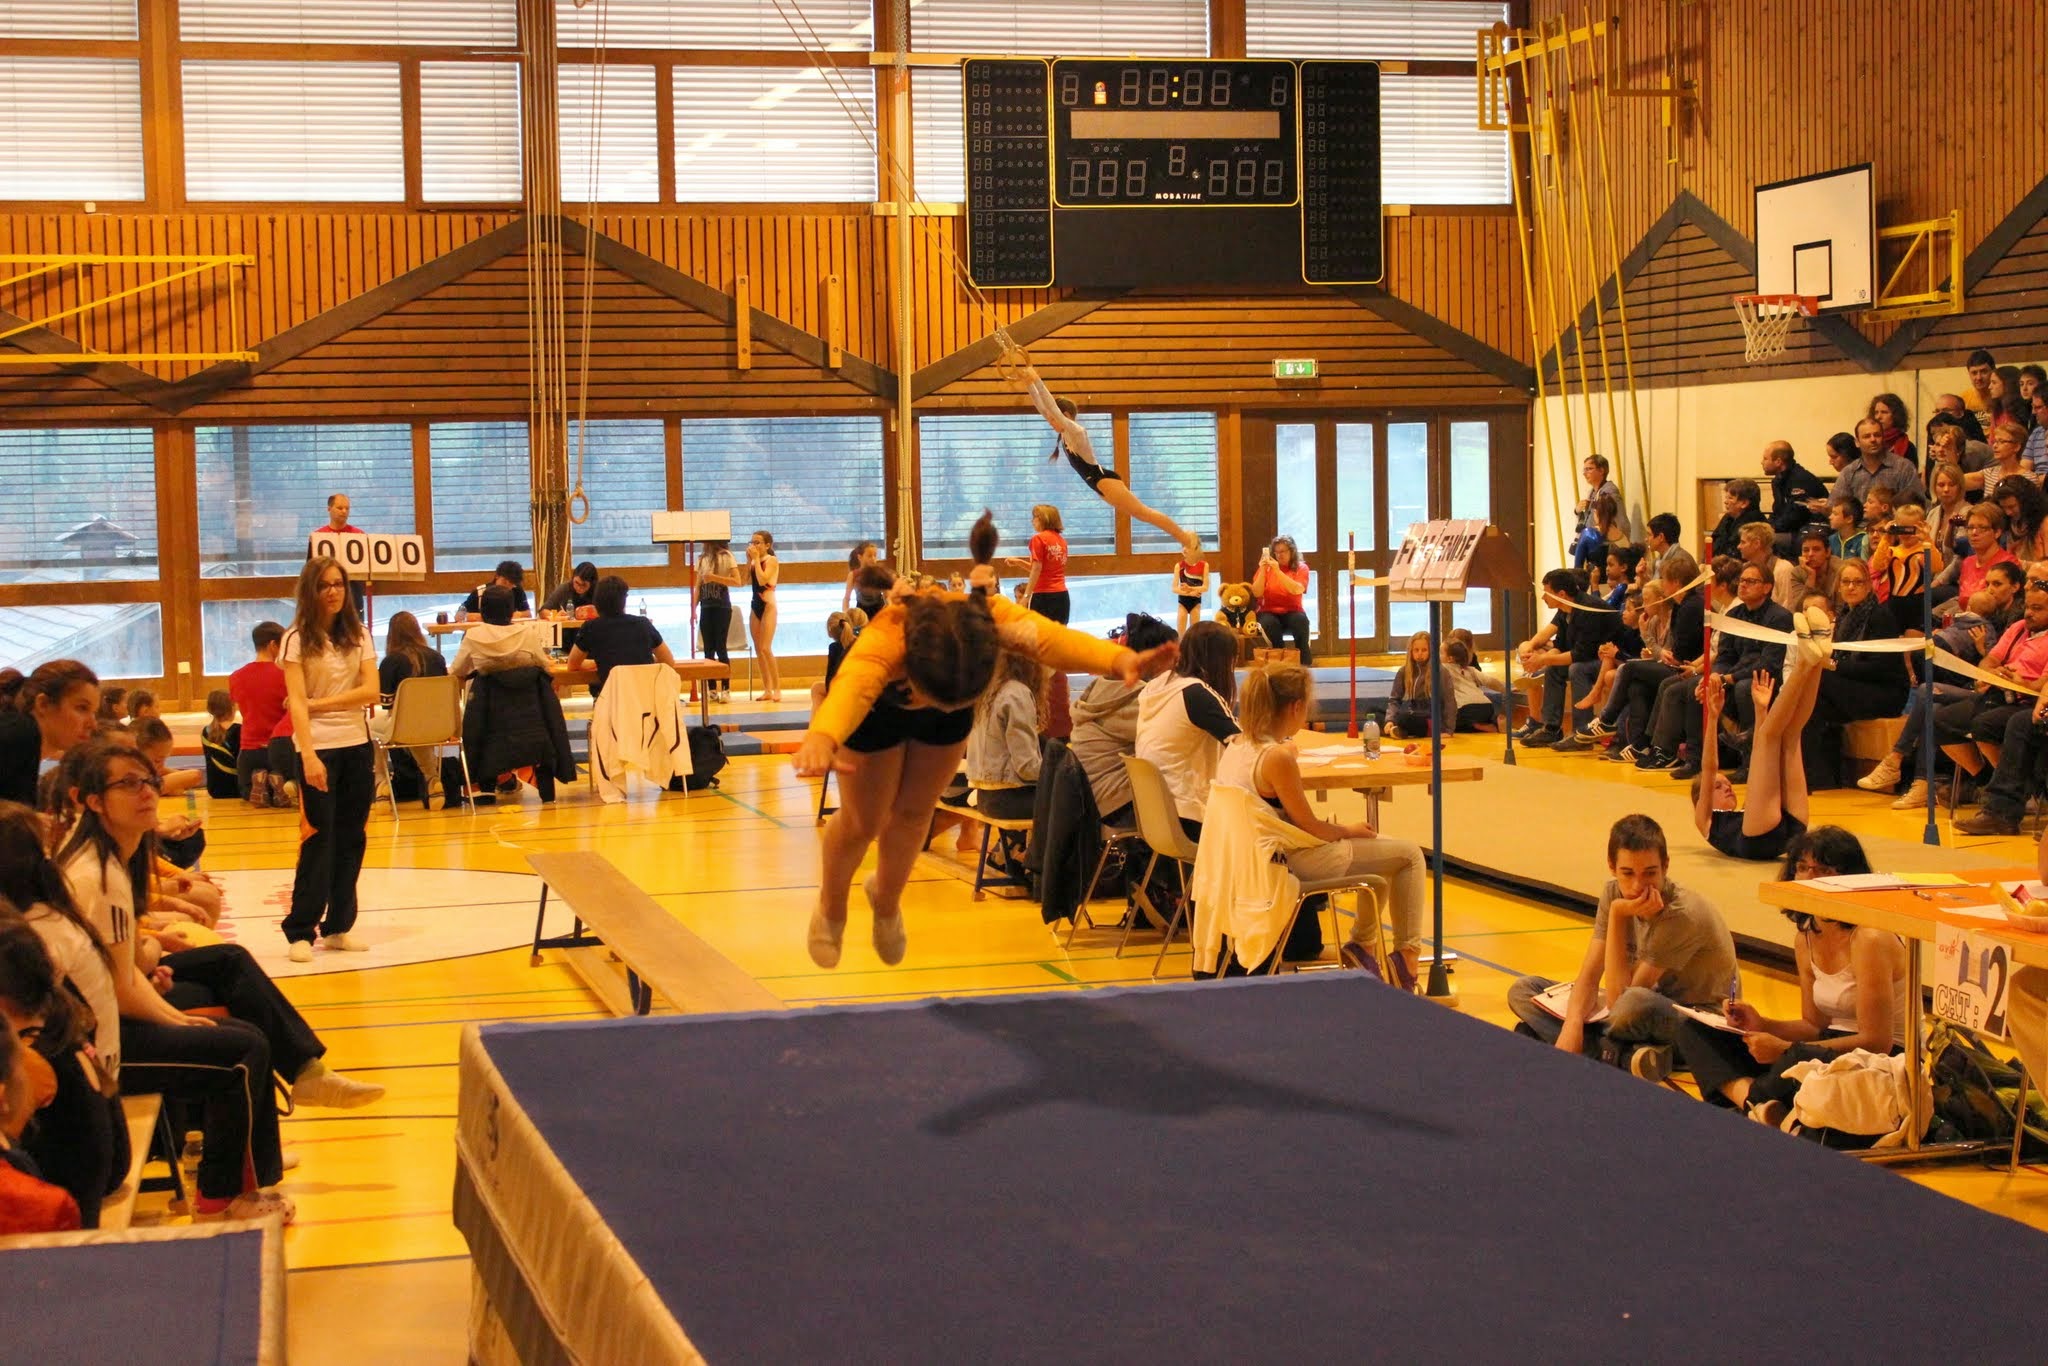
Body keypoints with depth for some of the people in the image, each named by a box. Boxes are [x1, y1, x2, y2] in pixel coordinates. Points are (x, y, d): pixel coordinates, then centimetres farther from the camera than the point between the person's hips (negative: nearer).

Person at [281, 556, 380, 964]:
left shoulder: (358, 635, 7)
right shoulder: (297, 639, -4)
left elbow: (370, 691, -2)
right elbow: (297, 701, -12)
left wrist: (320, 704, -11)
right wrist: (308, 755, -22)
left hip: (356, 745, 4)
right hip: (319, 746, -4)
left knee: (352, 838, 5)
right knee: (319, 838, -7)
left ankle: (338, 926, 13)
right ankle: (300, 931, -2)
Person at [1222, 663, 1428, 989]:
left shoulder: (1235, 746, 2)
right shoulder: (1278, 758, -26)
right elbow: (1308, 825, -17)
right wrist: (1348, 830, -1)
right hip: (1293, 862, -10)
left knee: (1383, 847, 27)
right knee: (1409, 855, 3)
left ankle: (1361, 944, 32)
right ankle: (1407, 955, 12)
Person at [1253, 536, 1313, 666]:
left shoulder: (1301, 567, 2)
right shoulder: (1266, 567, 3)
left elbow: (1297, 590, -18)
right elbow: (1257, 593, -6)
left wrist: (1278, 571, -24)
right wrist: (1262, 571, -18)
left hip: (1291, 612, 0)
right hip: (1269, 612, 0)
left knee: (1301, 620, -34)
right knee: (1270, 623, -35)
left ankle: (1304, 663, -25)